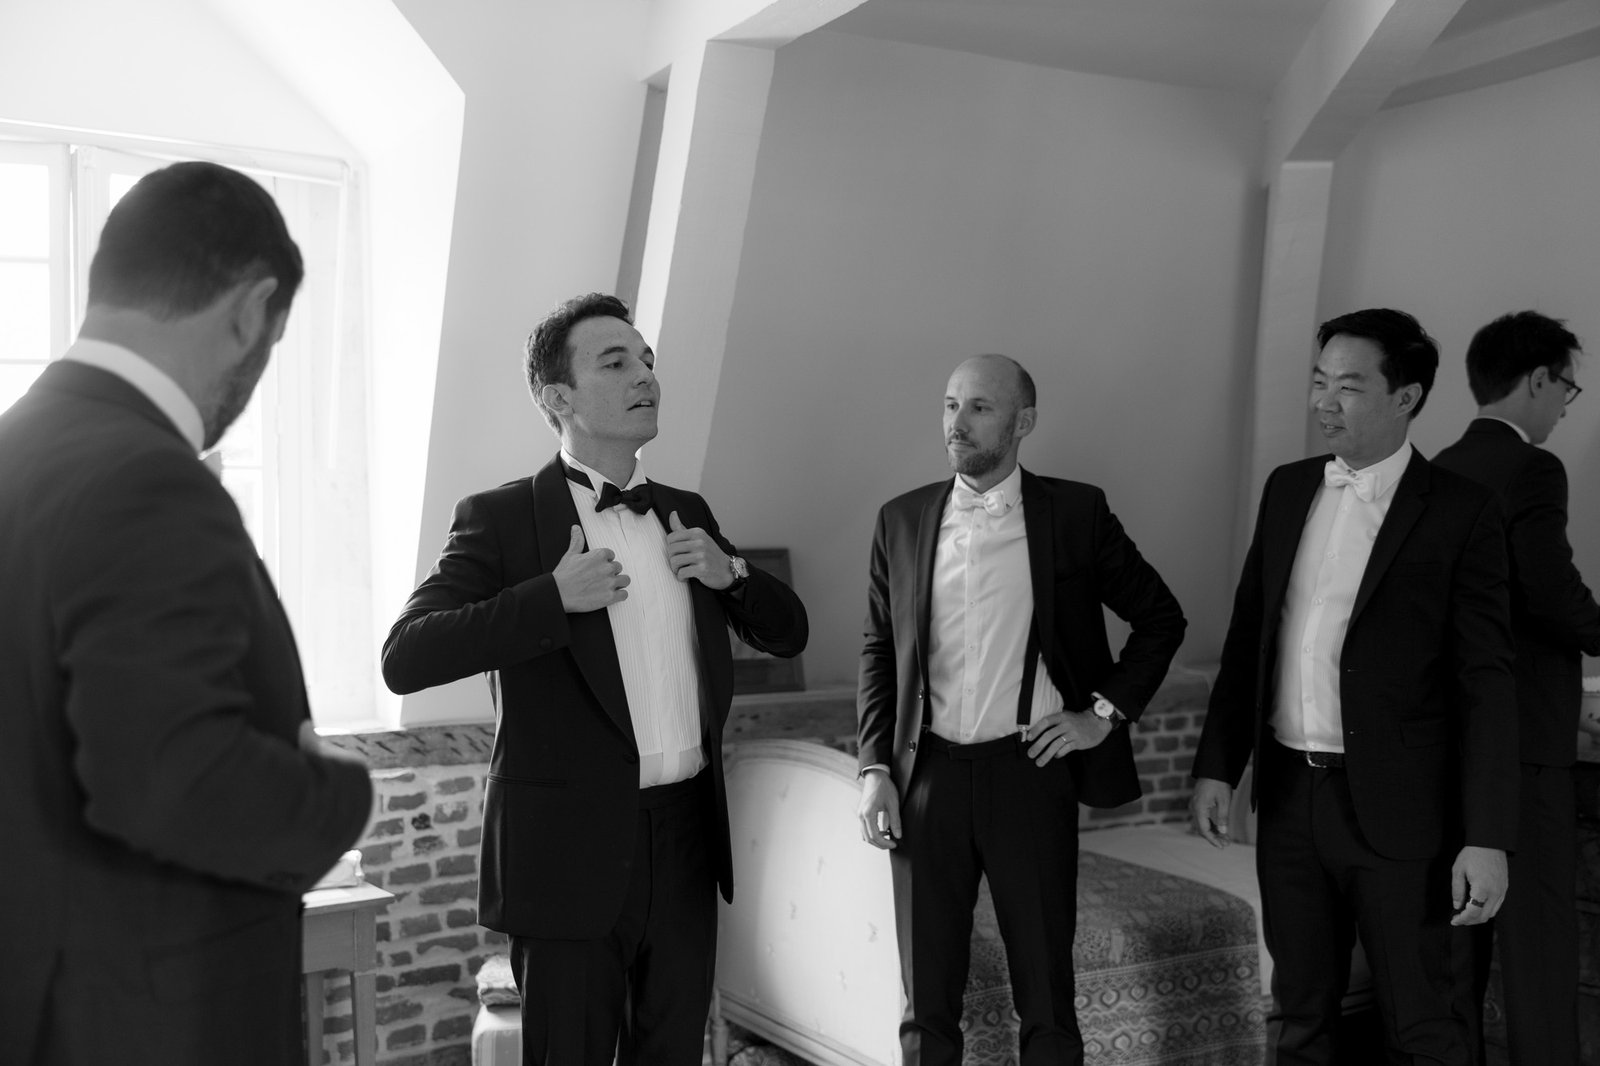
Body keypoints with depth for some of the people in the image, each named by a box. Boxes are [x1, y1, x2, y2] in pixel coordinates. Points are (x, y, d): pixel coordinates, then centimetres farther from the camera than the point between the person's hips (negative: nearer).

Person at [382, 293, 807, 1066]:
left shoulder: (686, 513, 12)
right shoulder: (502, 519, -6)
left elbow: (786, 634, 16)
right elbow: (405, 659, -16)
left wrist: (729, 572, -3)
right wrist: (553, 596, -22)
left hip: (687, 837, 5)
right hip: (572, 849, -5)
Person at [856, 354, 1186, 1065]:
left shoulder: (1075, 513, 0)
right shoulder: (902, 520, 6)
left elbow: (1160, 618, 9)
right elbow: (879, 652, 10)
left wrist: (1106, 712, -1)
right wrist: (875, 768, 2)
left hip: (1030, 769, -2)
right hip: (929, 774, 2)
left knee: (1046, 1000, 8)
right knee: (926, 1008, 10)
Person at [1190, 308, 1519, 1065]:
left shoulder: (1460, 511, -9)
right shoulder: (1287, 489, 7)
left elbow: (1486, 681, -11)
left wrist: (1487, 838, -15)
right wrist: (1217, 766, 6)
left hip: (1396, 805, -5)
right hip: (1288, 794, 5)